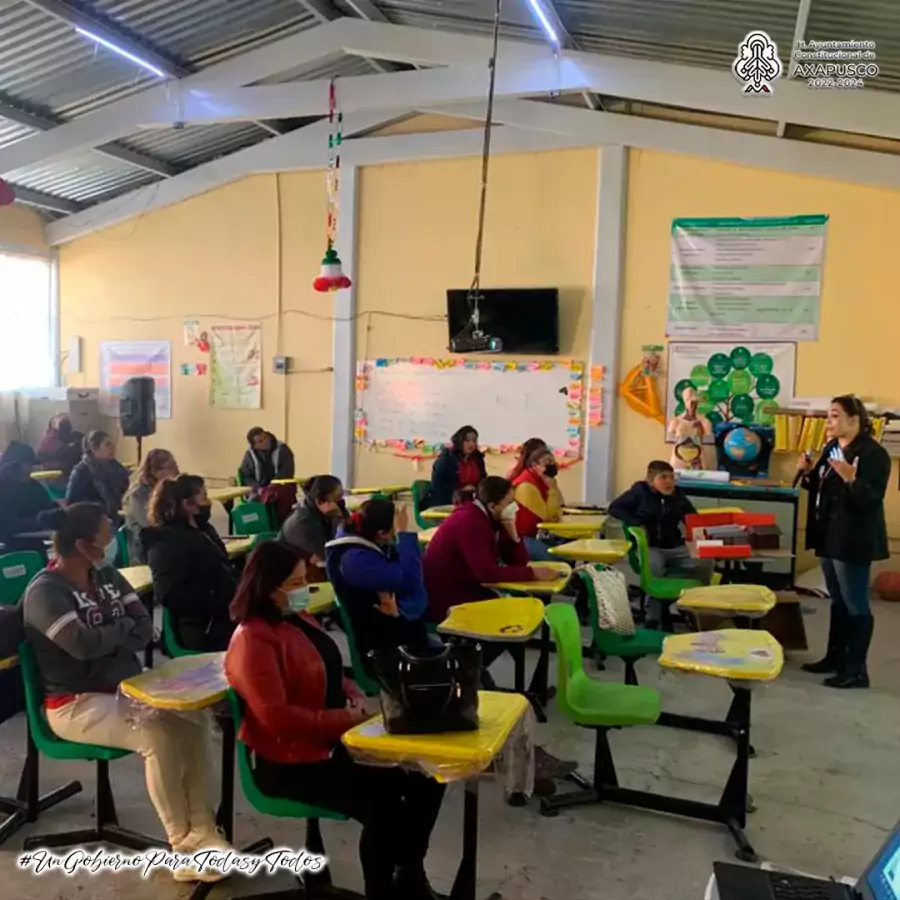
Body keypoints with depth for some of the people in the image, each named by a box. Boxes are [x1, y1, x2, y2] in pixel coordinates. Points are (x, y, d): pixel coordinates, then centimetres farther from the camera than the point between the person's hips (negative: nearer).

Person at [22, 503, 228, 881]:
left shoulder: (108, 576, 7)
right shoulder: (45, 592, -16)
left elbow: (145, 626, 1)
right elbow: (84, 644, -29)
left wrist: (107, 641, -18)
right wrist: (123, 627, -10)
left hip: (125, 687, 7)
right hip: (75, 704, -7)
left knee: (192, 721, -18)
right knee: (158, 735, -28)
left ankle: (201, 831, -11)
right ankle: (182, 843, -11)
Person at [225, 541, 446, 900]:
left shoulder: (297, 618, 7)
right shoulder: (253, 641, -20)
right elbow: (277, 717, -26)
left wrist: (352, 693, -1)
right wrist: (345, 719, -22)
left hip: (333, 739, 9)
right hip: (290, 759, -9)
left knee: (425, 773, 1)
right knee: (383, 805, -24)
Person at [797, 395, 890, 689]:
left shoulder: (873, 453, -15)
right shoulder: (831, 447, 11)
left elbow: (871, 500, -21)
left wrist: (850, 478, -36)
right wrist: (809, 473, 1)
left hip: (854, 540, -9)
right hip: (830, 535, 9)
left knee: (855, 604, -1)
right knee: (838, 601, 18)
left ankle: (857, 669, 7)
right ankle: (835, 656, 29)